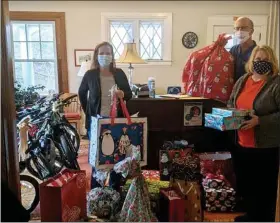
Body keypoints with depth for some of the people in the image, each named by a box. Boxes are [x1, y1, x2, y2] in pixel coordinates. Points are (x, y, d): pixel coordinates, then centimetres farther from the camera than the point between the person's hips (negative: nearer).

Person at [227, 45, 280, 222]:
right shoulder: (242, 80, 8)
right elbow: (231, 104, 18)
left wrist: (259, 121, -26)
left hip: (265, 146, -6)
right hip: (240, 144, 7)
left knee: (264, 187, 7)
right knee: (244, 183, 20)